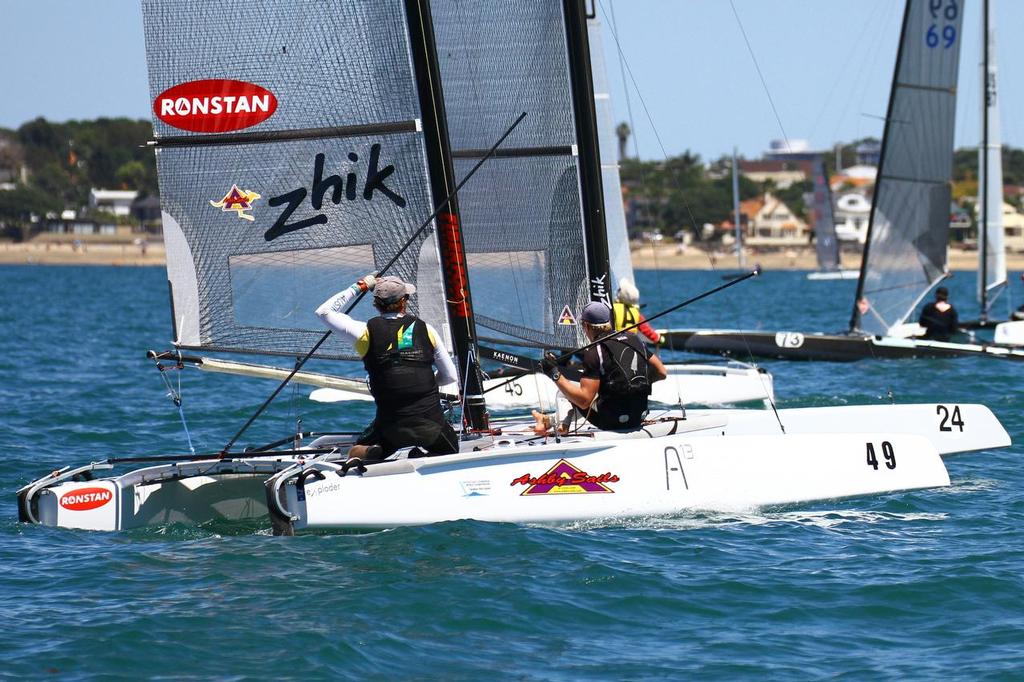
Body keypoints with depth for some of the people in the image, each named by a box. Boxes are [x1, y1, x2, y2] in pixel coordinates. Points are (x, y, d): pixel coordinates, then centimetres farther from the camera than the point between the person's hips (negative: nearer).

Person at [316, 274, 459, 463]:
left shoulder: (367, 332, -4)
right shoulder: (425, 329, 2)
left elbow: (323, 312, 9)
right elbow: (450, 376, 10)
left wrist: (358, 287, 16)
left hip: (391, 425, 0)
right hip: (431, 421, 0)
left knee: (356, 453, 26)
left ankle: (370, 455, -5)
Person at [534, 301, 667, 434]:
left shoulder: (594, 353, -15)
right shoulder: (634, 339, 5)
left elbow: (584, 400, -21)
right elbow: (661, 373, 10)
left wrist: (555, 375, -15)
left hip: (613, 422, -6)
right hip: (640, 418, 6)